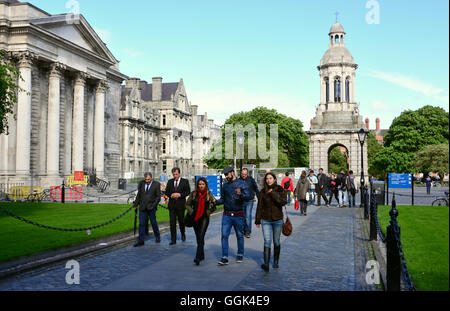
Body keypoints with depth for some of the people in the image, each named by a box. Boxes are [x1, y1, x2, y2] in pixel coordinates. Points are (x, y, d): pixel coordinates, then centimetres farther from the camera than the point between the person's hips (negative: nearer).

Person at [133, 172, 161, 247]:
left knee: (153, 223, 7)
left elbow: (158, 196, -2)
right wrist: (136, 204, 14)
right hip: (142, 207, 2)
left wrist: (154, 205, -9)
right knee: (141, 224, -3)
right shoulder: (141, 183, 7)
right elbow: (139, 195, 14)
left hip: (151, 207, -2)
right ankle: (141, 241, -2)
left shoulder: (156, 184, -2)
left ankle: (157, 237, 28)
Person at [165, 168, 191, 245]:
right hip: (172, 205, 2)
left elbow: (188, 192, -5)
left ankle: (183, 234, 36)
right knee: (172, 222, -2)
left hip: (181, 204, -2)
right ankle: (173, 240, 2)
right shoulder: (170, 182, 11)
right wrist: (171, 195, -11)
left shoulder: (185, 181, 1)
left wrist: (179, 194, -18)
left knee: (181, 221, 9)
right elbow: (166, 192, 10)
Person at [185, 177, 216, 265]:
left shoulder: (209, 194, 0)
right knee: (198, 238, 13)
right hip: (195, 218, 3)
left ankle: (198, 257, -21)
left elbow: (214, 205, 5)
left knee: (201, 237, -15)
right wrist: (191, 212, -3)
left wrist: (209, 212, -14)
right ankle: (202, 255, 29)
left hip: (204, 218, -3)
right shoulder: (193, 193, 3)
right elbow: (187, 204, 10)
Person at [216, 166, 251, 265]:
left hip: (238, 215, -3)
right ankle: (224, 258, -4)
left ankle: (240, 255, 25)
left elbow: (248, 197, -12)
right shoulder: (225, 185, 11)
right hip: (227, 215, 3)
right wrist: (215, 202, 0)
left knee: (239, 235, 9)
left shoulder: (242, 184, -3)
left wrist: (241, 194, -32)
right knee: (224, 235, -5)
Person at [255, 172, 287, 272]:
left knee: (276, 242, 11)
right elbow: (259, 207, 6)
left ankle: (276, 262, 29)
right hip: (266, 220, 0)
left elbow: (283, 202, -19)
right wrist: (257, 220, 7)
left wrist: (273, 193, -21)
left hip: (278, 220, 0)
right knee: (267, 241, -11)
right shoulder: (263, 192, 1)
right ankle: (266, 265, -19)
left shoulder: (280, 190, -3)